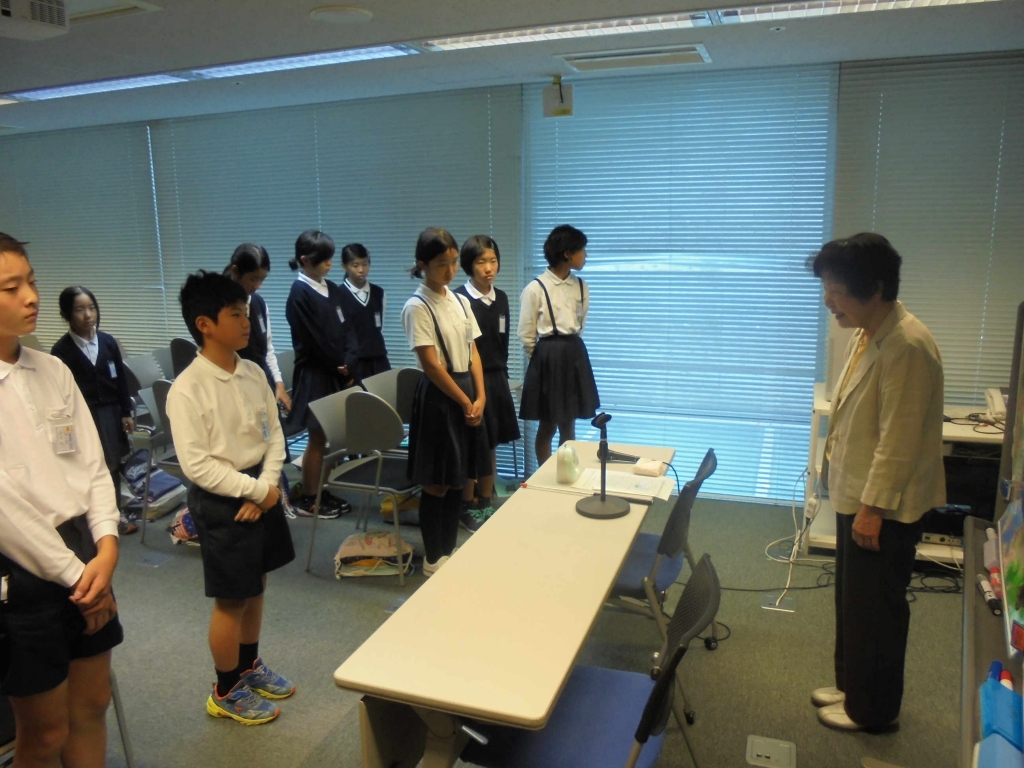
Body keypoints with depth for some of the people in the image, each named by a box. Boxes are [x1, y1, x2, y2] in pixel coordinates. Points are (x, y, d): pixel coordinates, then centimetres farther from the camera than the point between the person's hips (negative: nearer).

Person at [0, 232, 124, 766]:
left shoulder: (54, 371, 4)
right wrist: (72, 575, -12)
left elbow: (92, 464, 5)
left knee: (92, 706, 19)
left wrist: (105, 548, -8)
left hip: (84, 553, 6)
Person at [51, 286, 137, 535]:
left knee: (113, 465, 14)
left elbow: (121, 380, 7)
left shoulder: (108, 342, 2)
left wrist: (126, 412, 7)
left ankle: (116, 512, 28)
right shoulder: (61, 350, -8)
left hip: (110, 413, 4)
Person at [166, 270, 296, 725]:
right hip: (221, 500, -6)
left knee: (256, 587, 20)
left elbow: (274, 433, 5)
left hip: (261, 488, 7)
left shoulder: (253, 373, 1)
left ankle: (249, 666, 42)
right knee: (232, 600, 7)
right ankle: (226, 691, 28)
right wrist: (255, 489, -18)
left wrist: (268, 484, -8)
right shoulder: (187, 389, -19)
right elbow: (196, 464, -21)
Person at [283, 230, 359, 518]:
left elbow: (347, 329, 6)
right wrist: (343, 371, -9)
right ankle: (308, 500, 13)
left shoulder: (331, 289, 10)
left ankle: (320, 492, 23)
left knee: (330, 435, 11)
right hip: (315, 374, -7)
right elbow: (318, 342, -16)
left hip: (338, 372, 7)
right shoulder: (300, 294, -13)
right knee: (318, 437, 0)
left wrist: (349, 363, -9)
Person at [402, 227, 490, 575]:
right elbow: (431, 365, -16)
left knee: (458, 479, 13)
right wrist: (465, 402, -12)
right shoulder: (417, 307, -12)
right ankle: (433, 558, 17)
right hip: (438, 396, -7)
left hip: (468, 393, 7)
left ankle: (450, 550, 27)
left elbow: (473, 352, 9)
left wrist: (480, 397, -3)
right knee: (436, 483, 2)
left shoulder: (460, 302, 9)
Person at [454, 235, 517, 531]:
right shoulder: (458, 298, -13)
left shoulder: (501, 298, 8)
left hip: (496, 379, 6)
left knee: (491, 444, 14)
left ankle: (486, 503, 28)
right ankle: (467, 507, 20)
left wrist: (503, 376, 13)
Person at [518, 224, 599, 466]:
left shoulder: (581, 287, 5)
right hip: (548, 357, -5)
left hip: (575, 355, 5)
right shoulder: (535, 289, -12)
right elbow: (526, 335, -5)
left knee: (568, 426, 12)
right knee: (548, 426, 7)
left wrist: (570, 349, 15)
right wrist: (544, 358, 5)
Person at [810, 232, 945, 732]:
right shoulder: (867, 333, 6)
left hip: (883, 507, -9)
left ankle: (872, 710, 26)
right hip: (856, 494, 9)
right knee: (851, 601, 21)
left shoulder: (907, 345, -24)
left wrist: (873, 507, -20)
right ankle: (851, 685, 39)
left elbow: (899, 438, -24)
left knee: (874, 609, 8)